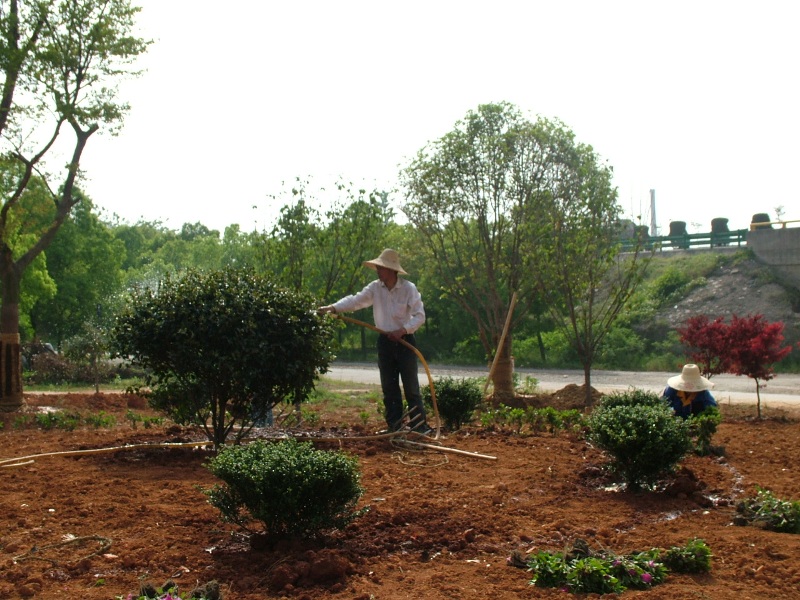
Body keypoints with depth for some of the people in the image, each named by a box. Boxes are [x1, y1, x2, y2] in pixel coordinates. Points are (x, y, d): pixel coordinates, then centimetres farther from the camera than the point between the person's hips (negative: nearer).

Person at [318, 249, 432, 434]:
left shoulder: (409, 288, -11)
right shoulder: (375, 288, 0)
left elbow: (419, 315, -11)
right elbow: (355, 300, -7)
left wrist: (403, 330, -23)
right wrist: (332, 308, -20)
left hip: (404, 341, -4)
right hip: (385, 341, 4)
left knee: (411, 386, -3)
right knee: (389, 387, 7)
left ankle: (420, 426, 3)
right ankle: (395, 427, 15)